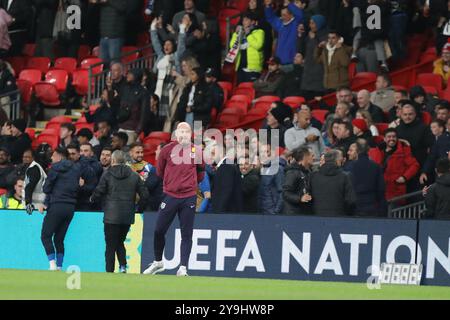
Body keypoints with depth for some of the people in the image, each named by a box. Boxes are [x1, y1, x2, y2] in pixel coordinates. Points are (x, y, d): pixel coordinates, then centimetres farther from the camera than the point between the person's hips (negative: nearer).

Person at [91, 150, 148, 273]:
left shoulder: (107, 175, -4)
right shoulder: (134, 176, 5)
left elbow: (98, 192, -5)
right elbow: (144, 194, 4)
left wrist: (92, 199, 17)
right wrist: (139, 208, 18)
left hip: (111, 216, -3)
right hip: (127, 216, 3)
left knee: (111, 245, 1)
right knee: (120, 242, 17)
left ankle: (110, 271, -4)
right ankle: (123, 266, -2)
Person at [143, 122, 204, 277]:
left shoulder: (196, 151, 3)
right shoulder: (167, 150, 0)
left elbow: (200, 171, 19)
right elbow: (160, 170, 14)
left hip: (189, 197, 0)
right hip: (170, 196, 0)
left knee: (186, 234, -1)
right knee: (159, 231, 2)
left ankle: (183, 267, 1)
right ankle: (158, 262, 20)